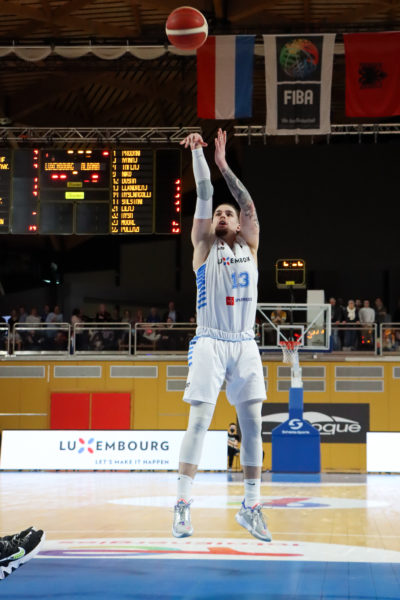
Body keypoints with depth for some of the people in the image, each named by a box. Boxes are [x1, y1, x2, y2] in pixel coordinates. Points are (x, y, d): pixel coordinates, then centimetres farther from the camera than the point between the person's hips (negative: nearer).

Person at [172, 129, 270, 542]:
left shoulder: (249, 247, 15)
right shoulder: (204, 245, 8)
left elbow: (249, 204, 7)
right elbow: (204, 195, 0)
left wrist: (223, 165, 8)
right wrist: (198, 153, -2)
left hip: (245, 345, 3)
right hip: (210, 343, -3)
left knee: (252, 423, 2)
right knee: (199, 421, -10)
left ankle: (251, 506, 9)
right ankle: (182, 504, -10)